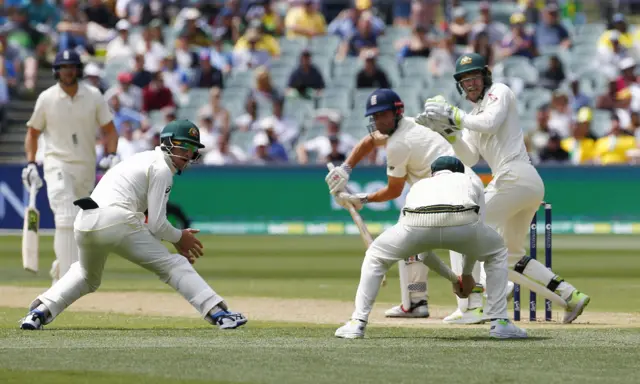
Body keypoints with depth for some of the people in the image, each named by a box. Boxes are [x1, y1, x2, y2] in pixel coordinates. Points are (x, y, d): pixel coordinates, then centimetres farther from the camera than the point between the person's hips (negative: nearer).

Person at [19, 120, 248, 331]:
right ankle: (217, 312, -9)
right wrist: (179, 237, 14)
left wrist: (174, 239, 24)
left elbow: (148, 222, 31)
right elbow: (156, 225, -4)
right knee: (174, 265, 0)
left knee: (86, 276, 32)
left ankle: (39, 312, 16)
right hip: (116, 224, -8)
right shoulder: (161, 168, 2)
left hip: (84, 223, 8)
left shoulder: (143, 159, 30)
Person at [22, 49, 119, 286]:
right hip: (57, 164, -3)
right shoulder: (46, 98, -3)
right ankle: (68, 276, -24)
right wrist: (31, 164, -2)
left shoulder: (93, 96, 1)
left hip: (86, 167, 3)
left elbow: (109, 129, 6)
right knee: (66, 218, -20)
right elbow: (33, 132, 8)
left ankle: (61, 265, 36)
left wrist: (110, 155, -11)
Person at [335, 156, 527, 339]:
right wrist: (467, 274, 53)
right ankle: (500, 323, 21)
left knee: (375, 257, 29)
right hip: (462, 223, -1)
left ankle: (357, 323, 18)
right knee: (497, 253, 32)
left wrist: (452, 277, 51)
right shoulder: (470, 182, 40)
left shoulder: (419, 185, 42)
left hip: (417, 224, 1)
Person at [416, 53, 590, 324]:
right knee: (511, 254, 14)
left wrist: (454, 116, -15)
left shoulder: (499, 92, 2)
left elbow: (491, 123, -18)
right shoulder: (473, 115, 25)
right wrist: (448, 131, 3)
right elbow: (469, 159, 13)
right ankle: (570, 295, 8)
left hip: (514, 175, -10)